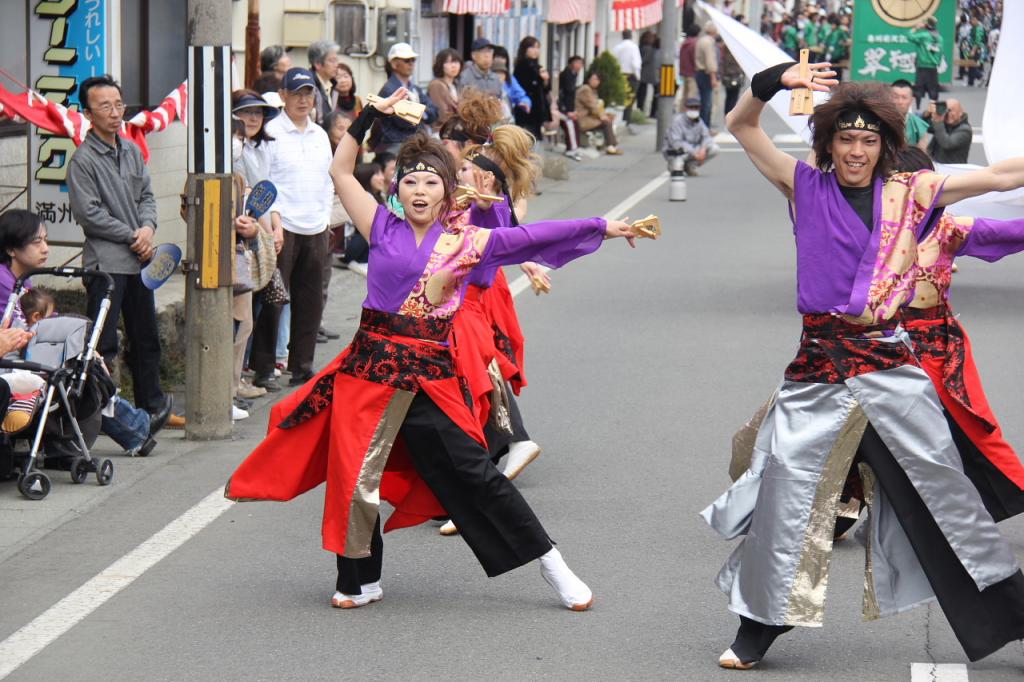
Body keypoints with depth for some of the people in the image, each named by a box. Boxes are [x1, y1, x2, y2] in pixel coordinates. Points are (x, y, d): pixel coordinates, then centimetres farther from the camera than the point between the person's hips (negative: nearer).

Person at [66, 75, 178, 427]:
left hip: (139, 259, 7)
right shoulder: (83, 159, -11)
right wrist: (133, 236, -12)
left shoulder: (132, 150, 11)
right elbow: (88, 213, -15)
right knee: (103, 345, -7)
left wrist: (148, 227, -5)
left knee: (146, 338, 15)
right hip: (105, 261, -7)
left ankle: (154, 407, 25)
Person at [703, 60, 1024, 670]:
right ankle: (759, 629, 11)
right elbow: (741, 126, 2)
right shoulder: (807, 188, 5)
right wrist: (774, 82, -14)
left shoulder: (909, 194, 5)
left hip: (891, 365, 0)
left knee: (944, 488, 5)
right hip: (819, 367, 0)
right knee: (787, 488, -3)